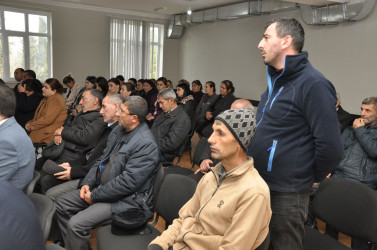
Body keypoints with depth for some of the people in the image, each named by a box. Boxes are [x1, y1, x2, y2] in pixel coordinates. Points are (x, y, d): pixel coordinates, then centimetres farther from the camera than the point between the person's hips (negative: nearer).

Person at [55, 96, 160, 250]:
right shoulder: (119, 130, 6)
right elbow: (103, 159, 14)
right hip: (101, 186, 10)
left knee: (76, 224, -20)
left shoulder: (146, 144, -24)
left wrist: (94, 196, -16)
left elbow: (127, 182, -26)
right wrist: (87, 183, 1)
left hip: (126, 200, -9)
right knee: (61, 203, 9)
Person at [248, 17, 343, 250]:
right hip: (260, 185, 9)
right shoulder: (276, 79, 10)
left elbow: (331, 146, -21)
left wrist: (311, 177, -6)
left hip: (286, 195, -8)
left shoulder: (313, 84, -19)